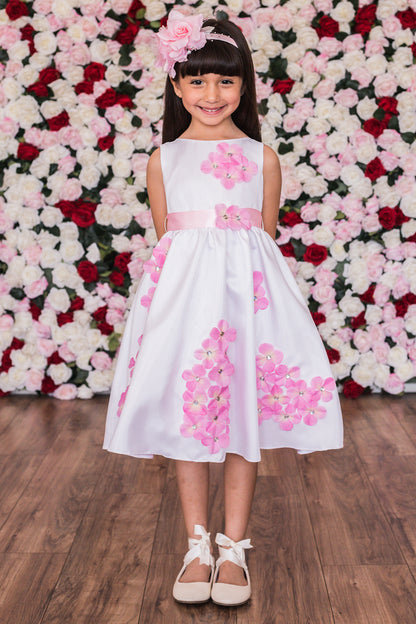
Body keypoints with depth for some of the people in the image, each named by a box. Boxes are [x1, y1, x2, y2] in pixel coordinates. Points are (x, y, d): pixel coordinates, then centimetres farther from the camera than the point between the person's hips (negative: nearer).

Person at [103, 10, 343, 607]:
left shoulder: (263, 157, 7)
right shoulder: (163, 159, 8)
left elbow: (267, 236, 10)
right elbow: (163, 239, 11)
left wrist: (252, 283, 6)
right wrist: (178, 284, 5)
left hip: (247, 287, 0)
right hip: (183, 289, 1)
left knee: (244, 416, 2)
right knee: (185, 416, 4)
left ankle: (234, 548, 15)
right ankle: (198, 545, 18)